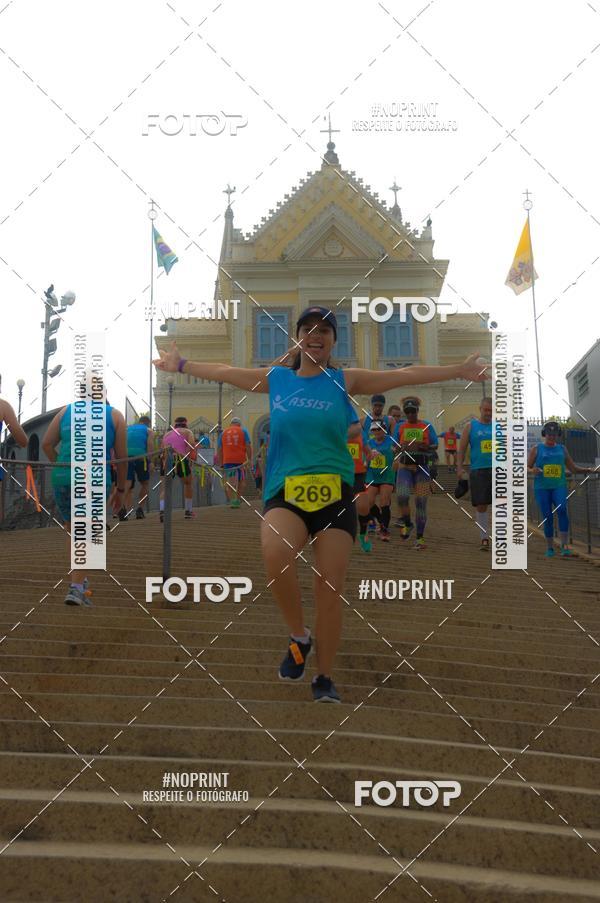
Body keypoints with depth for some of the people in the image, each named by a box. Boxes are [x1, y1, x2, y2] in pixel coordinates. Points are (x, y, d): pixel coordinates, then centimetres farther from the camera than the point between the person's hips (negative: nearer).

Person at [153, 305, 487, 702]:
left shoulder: (345, 381, 6)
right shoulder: (275, 379, 11)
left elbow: (404, 375, 3)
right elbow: (225, 371, 22)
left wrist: (459, 369, 0)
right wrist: (181, 365, 31)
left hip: (335, 493, 0)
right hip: (285, 491, 0)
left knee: (330, 589, -3)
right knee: (275, 553, -31)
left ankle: (325, 677, 16)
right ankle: (299, 637, -5)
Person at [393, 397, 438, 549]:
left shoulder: (427, 426, 4)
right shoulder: (400, 427, 9)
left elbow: (435, 446, 5)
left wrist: (421, 447, -14)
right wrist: (402, 447, -11)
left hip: (422, 467, -1)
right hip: (405, 467, 1)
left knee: (421, 502, -1)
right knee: (402, 496, -20)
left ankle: (420, 538, 8)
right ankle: (407, 524, 8)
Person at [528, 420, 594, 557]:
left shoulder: (562, 449, 13)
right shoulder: (536, 449, 7)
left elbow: (573, 468, 17)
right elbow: (527, 468, 6)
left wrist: (587, 470, -1)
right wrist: (533, 471, -18)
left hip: (559, 486, 1)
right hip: (542, 488, -1)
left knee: (562, 510, -24)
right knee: (547, 517, -4)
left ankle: (564, 545, -25)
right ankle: (549, 548, 9)